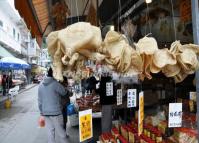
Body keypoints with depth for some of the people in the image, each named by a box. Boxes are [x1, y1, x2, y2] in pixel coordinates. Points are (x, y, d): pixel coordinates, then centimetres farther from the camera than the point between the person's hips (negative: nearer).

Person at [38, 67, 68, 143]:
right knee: (60, 131, 6)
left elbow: (39, 100, 10)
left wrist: (41, 111, 17)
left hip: (45, 112, 5)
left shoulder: (41, 84, 6)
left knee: (50, 131, 12)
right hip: (55, 111, -5)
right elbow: (64, 92, -2)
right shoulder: (55, 83, -14)